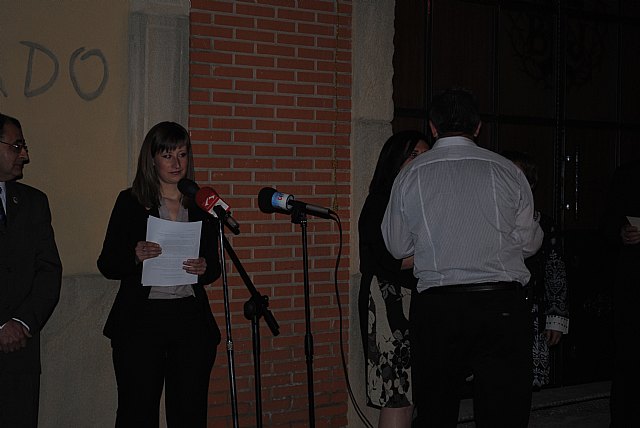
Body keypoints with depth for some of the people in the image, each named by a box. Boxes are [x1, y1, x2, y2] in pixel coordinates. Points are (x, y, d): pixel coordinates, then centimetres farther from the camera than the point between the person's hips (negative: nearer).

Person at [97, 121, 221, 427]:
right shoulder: (130, 202, 2)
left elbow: (215, 266, 15)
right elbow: (107, 265, 2)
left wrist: (204, 269, -7)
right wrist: (136, 257, -17)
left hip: (191, 319, 3)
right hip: (141, 320, -2)